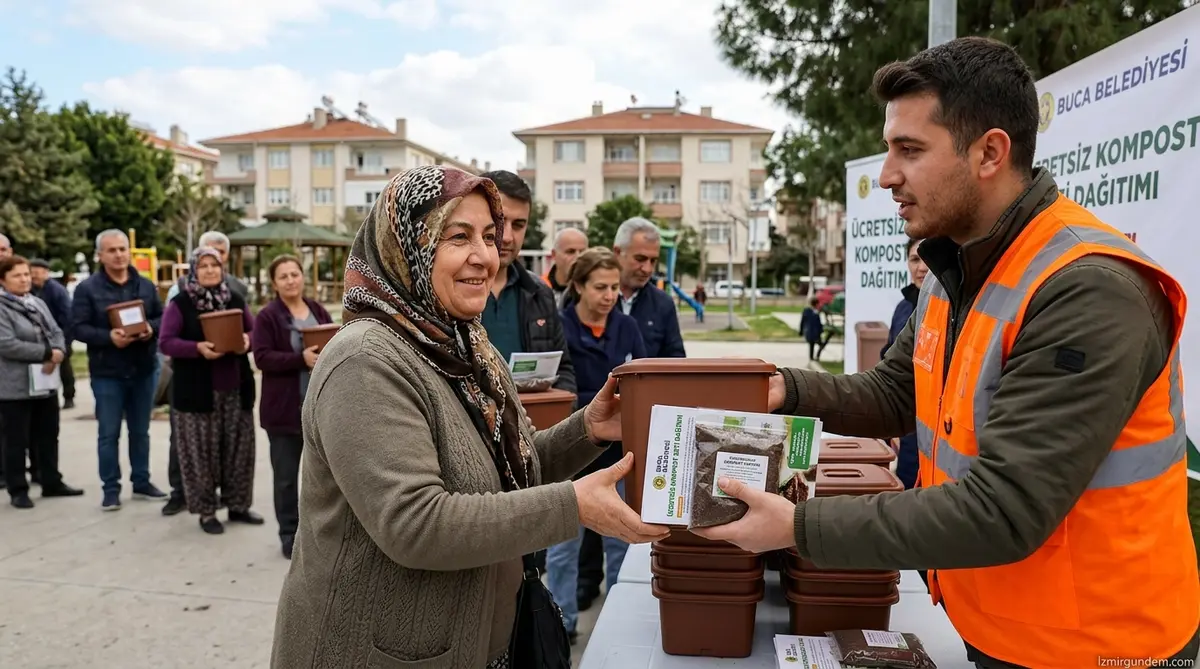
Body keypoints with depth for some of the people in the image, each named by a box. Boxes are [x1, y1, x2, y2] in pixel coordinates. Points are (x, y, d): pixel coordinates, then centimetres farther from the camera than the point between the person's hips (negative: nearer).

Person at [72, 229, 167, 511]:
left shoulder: (146, 285, 7)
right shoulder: (87, 288, -5)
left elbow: (162, 317, 8)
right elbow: (79, 328, -10)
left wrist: (152, 329, -13)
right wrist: (108, 337, -25)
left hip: (144, 370, 4)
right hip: (107, 373, -3)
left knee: (140, 431, 14)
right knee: (108, 433, 3)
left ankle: (141, 482, 25)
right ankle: (111, 488, 13)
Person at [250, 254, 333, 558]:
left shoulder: (318, 311, 9)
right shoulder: (267, 317, -5)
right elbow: (262, 358, -14)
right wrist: (301, 359, -26)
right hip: (284, 408, -4)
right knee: (286, 476, 5)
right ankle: (289, 535, 17)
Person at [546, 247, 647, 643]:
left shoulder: (627, 328, 3)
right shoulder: (558, 328, -11)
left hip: (619, 450, 4)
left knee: (623, 539, 15)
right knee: (564, 544, 8)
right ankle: (562, 621, 24)